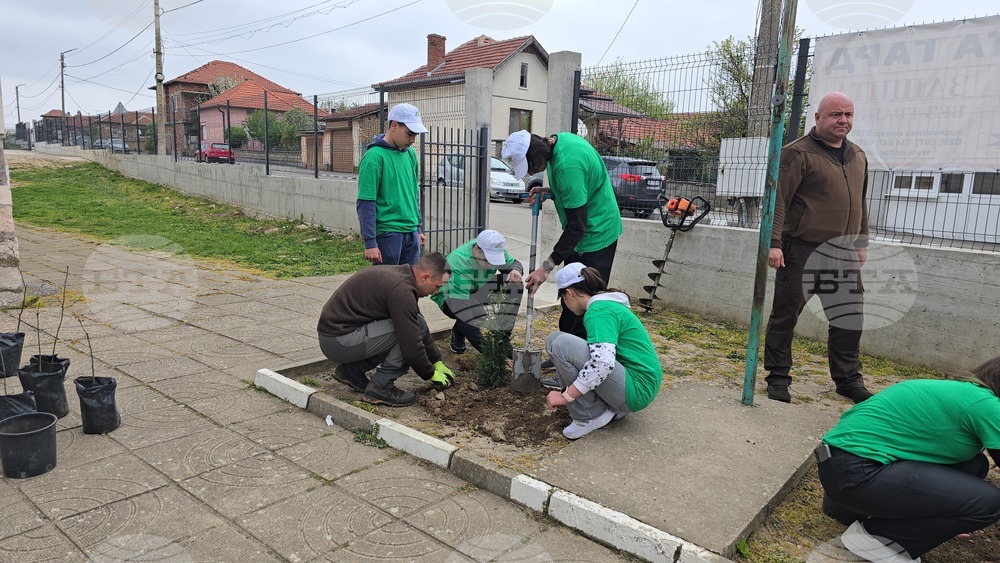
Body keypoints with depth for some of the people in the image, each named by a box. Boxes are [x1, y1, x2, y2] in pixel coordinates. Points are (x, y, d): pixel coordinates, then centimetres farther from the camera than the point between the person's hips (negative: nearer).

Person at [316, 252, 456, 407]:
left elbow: (417, 331, 20)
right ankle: (380, 387, -5)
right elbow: (411, 347, -21)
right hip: (340, 341, -10)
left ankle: (351, 370, 15)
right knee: (411, 329, -14)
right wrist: (431, 374, -3)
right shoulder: (401, 290, -22)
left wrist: (438, 362, 21)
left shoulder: (401, 274, 9)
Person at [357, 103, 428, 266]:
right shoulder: (374, 157, -12)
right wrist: (370, 243, -17)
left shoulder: (410, 154, 10)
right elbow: (365, 204, -14)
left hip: (411, 234, 7)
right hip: (387, 234, -7)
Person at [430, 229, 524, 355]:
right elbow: (461, 304, -44)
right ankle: (458, 332, -5)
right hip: (450, 296, -7)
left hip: (478, 291, 7)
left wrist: (516, 270, -29)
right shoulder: (459, 262, -40)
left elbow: (513, 263, 1)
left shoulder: (496, 251, -20)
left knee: (514, 284, -15)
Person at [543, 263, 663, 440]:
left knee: (562, 344, -22)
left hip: (637, 390, -10)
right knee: (554, 340, 8)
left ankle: (590, 418, -8)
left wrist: (565, 396, -24)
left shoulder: (599, 311, -17)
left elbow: (603, 363, -32)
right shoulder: (609, 303, 15)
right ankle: (612, 408, 5)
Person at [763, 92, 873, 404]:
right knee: (785, 315, 1)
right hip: (801, 250, -7)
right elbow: (778, 200, -12)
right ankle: (778, 378, 12)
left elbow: (861, 203, 24)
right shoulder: (799, 153, -6)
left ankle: (848, 379, 24)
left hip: (844, 254, 7)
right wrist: (774, 242, -19)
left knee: (850, 318, 10)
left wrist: (862, 243, 22)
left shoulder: (858, 156, 17)